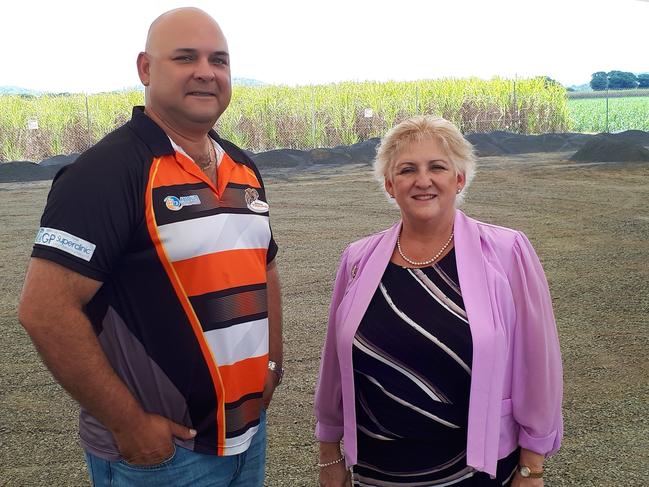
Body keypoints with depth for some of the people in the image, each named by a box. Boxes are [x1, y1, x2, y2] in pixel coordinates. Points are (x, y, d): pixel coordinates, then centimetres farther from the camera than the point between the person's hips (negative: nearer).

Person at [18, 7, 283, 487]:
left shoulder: (243, 168, 7)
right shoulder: (107, 169, -16)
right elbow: (46, 308, -21)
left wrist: (272, 365, 9)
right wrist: (130, 424, -18)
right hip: (159, 447, -7)